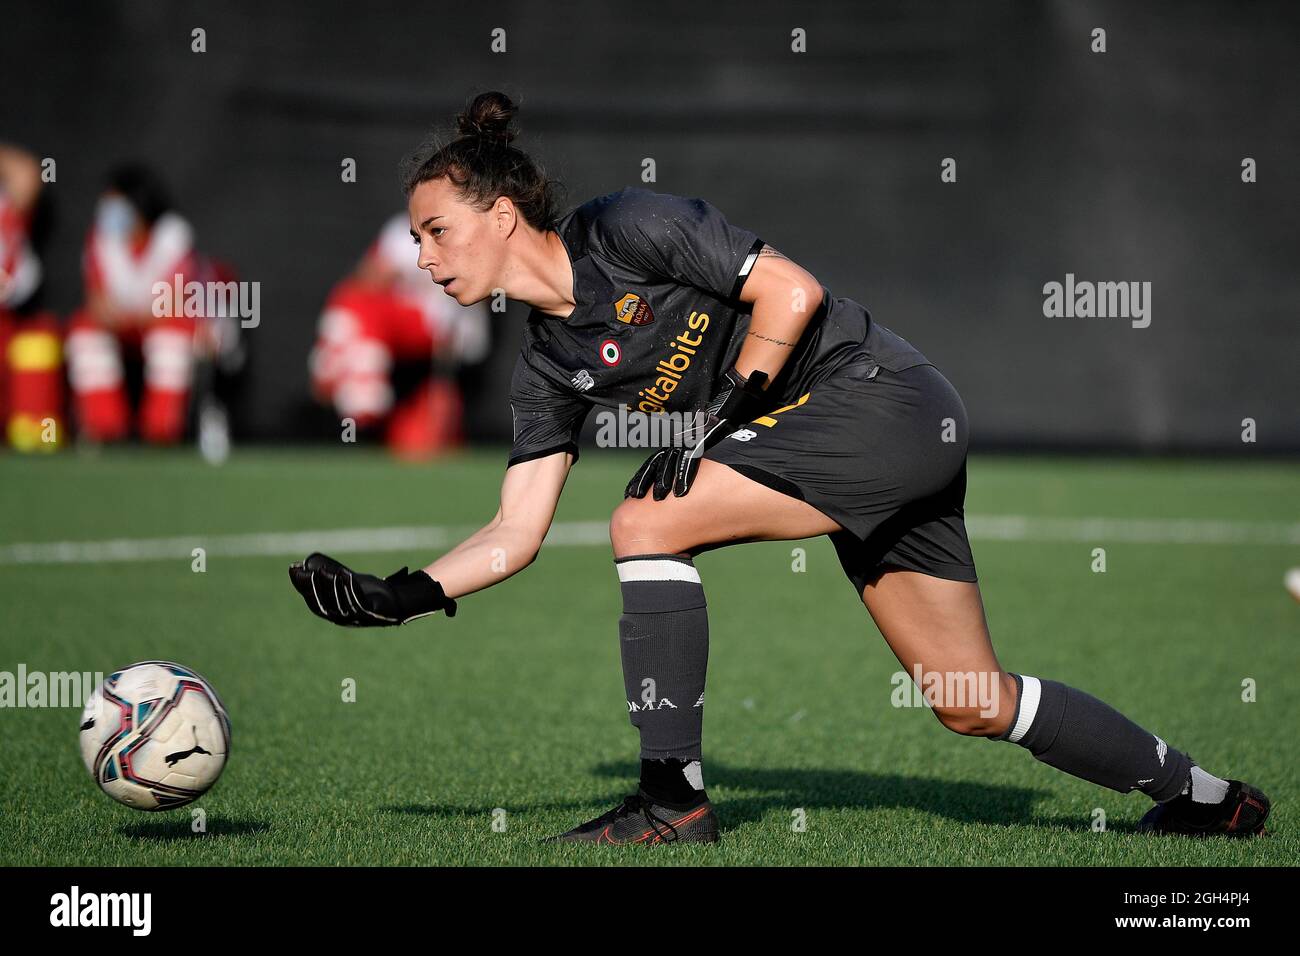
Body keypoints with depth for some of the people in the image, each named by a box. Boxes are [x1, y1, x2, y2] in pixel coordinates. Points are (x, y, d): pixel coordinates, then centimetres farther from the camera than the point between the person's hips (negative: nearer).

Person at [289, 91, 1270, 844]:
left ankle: (674, 798, -12)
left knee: (649, 520, -17)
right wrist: (398, 597, -6)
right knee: (975, 702, 10)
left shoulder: (626, 227, -13)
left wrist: (720, 417, -17)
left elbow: (792, 291, -15)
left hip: (880, 397, -9)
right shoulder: (547, 367, 9)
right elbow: (517, 533, 6)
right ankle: (1204, 795, 24)